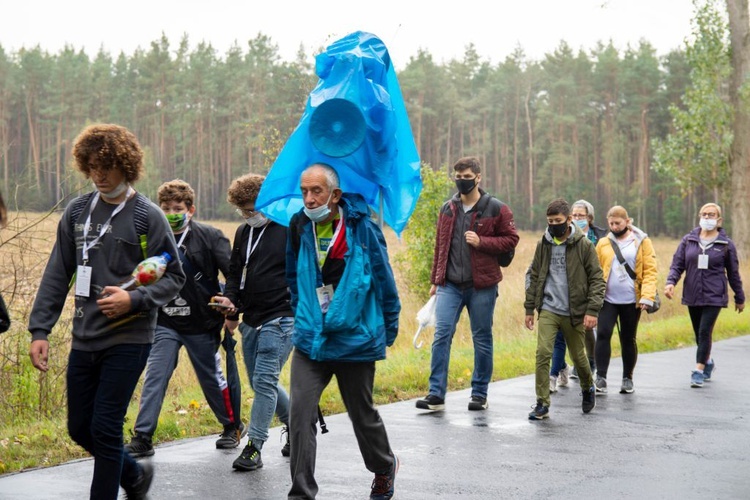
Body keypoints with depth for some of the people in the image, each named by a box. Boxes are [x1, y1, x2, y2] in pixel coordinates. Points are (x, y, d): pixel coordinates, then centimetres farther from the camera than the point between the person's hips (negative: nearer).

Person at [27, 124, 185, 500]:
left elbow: (174, 277, -3)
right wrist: (40, 330, 2)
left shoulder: (147, 216, -6)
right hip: (84, 339, 6)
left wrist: (135, 299, -20)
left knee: (105, 429, -6)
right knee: (79, 427, 13)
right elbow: (57, 275, 9)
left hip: (128, 340, -5)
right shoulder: (77, 211, 7)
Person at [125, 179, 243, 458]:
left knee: (211, 378, 12)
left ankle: (232, 426, 32)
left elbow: (234, 274, -10)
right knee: (154, 378, -7)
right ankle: (142, 437, -2)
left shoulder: (209, 237, -7)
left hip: (201, 325, -2)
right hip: (165, 324, 2)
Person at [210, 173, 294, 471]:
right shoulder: (244, 232, 13)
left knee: (264, 381, -12)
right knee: (260, 383, 13)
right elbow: (235, 273, 20)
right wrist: (231, 306, 6)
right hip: (250, 321, 8)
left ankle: (254, 447, -7)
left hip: (281, 319, -8)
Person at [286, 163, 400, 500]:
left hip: (355, 338, -3)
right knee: (300, 412, -10)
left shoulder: (361, 229, -11)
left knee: (362, 414, 13)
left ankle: (385, 468, 41)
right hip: (310, 338, 3)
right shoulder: (300, 228, 1)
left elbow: (384, 280, -1)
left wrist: (389, 330, 6)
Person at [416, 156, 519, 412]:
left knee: (482, 339, 6)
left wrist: (481, 242, -15)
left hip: (482, 285, -3)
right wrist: (435, 280, 16)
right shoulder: (447, 209, 11)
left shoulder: (496, 208, -1)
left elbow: (511, 239, -1)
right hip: (450, 285, 3)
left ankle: (480, 394, 17)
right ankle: (436, 394, -5)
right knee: (441, 334, -7)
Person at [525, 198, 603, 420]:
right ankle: (542, 404, -6)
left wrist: (592, 310, -12)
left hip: (574, 312, -2)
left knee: (578, 356, 12)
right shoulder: (543, 245, 5)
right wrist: (529, 308, 10)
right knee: (543, 353, -13)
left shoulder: (584, 245, -5)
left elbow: (596, 279, -4)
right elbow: (534, 277, 13)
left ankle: (588, 389, 42)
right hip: (548, 310, 2)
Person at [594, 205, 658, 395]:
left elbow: (650, 270, -4)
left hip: (632, 300, -1)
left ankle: (627, 379, 21)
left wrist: (647, 296, -14)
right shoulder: (603, 243, 7)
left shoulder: (642, 242, 1)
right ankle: (601, 377, -7)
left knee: (628, 339, 9)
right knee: (603, 334, -12)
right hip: (608, 299, 1)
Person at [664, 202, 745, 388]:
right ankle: (708, 362, 37)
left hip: (714, 296, -3)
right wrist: (671, 282, -15)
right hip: (692, 296, 3)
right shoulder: (688, 240, 5)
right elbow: (677, 264, 4)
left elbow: (733, 273, 7)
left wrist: (739, 298, 14)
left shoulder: (726, 244, -1)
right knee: (699, 333, 13)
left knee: (705, 332, -14)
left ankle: (699, 371, -10)